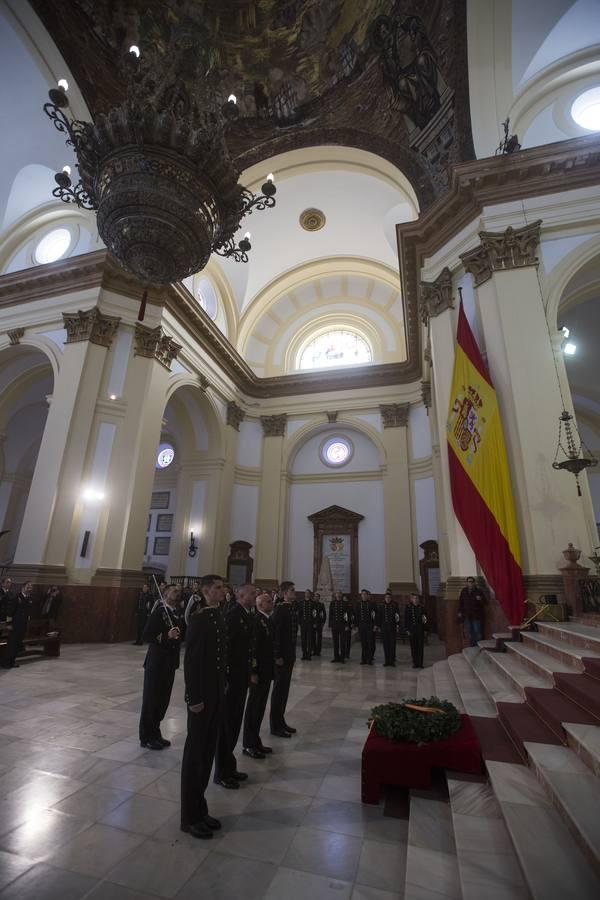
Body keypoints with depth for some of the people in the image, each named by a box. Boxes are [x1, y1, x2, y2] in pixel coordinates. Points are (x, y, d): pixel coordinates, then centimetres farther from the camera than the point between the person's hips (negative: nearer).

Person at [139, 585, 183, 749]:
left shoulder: (178, 613, 7)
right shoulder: (158, 612, -15)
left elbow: (183, 634, 10)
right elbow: (146, 635, -20)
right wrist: (166, 636, -28)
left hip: (170, 663, 7)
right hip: (156, 663, -7)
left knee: (163, 700, 15)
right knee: (151, 700, 7)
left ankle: (155, 733, 32)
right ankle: (146, 737, 23)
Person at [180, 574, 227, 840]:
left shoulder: (219, 617, 4)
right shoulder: (198, 618, -19)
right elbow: (190, 661, -19)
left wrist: (222, 687, 10)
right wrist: (195, 698, -17)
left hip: (216, 693, 8)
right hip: (202, 695, -7)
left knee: (208, 752, 18)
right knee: (195, 753, 8)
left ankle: (200, 809, 34)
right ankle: (190, 817, 25)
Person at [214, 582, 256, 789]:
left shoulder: (247, 616, 7)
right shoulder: (232, 614, -20)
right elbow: (225, 645, -23)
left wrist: (249, 672, 13)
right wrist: (225, 676, -21)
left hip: (242, 677, 8)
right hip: (230, 677, -8)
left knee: (234, 723, 19)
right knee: (226, 723, 6)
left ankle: (229, 766, 34)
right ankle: (221, 772, 22)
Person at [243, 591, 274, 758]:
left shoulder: (267, 620, 8)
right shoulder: (256, 621, -20)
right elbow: (253, 647, -22)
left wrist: (272, 667, 13)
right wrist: (253, 672, -21)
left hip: (266, 671, 9)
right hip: (258, 671, -9)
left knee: (260, 707, 18)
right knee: (254, 707, 5)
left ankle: (255, 741, 31)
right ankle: (248, 745, 19)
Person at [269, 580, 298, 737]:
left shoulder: (291, 608, 8)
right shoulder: (279, 610, -18)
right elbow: (275, 633, -20)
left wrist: (292, 654, 14)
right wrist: (277, 656, -19)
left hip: (289, 655, 8)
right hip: (281, 656, -8)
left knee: (284, 689, 17)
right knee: (279, 689, 4)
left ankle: (281, 721, 31)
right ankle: (275, 726, 17)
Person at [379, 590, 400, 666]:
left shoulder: (395, 606, 0)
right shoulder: (382, 606, 6)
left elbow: (398, 616, 1)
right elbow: (380, 617, 8)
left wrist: (397, 626, -5)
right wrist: (380, 626, 4)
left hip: (392, 627, -2)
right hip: (384, 627, 2)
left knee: (392, 644, 0)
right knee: (385, 644, 5)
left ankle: (392, 660, 8)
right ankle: (386, 661, 13)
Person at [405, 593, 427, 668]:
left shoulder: (422, 607, 5)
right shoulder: (408, 607, 0)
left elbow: (425, 618, 17)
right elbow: (406, 619, -1)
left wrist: (424, 620, -7)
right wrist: (407, 630, -6)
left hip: (420, 630, 1)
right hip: (412, 630, -1)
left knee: (420, 646, 0)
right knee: (413, 647, 4)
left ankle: (420, 663, 7)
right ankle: (415, 663, 13)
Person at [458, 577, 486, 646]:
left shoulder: (479, 591, -8)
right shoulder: (464, 591, 4)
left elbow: (484, 602, -5)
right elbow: (460, 602, 11)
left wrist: (480, 599, -26)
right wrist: (460, 612, 9)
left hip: (476, 615, -4)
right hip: (467, 615, 4)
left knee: (477, 632, -3)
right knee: (470, 632, 14)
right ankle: (471, 647, 24)